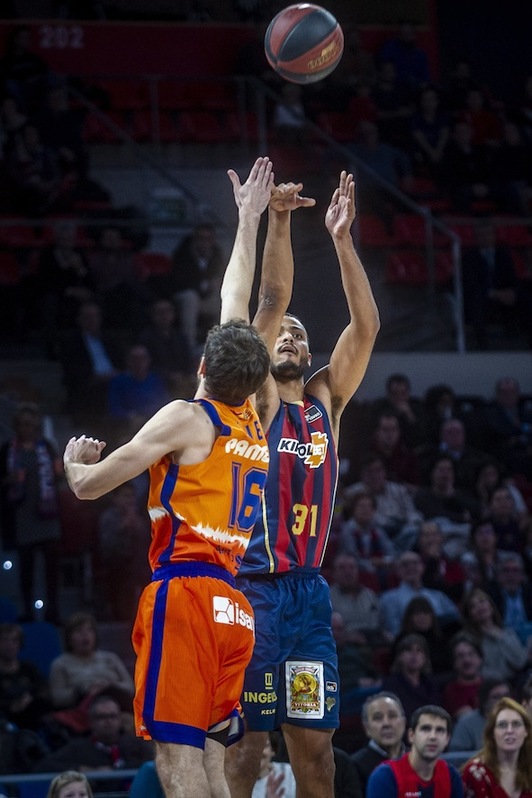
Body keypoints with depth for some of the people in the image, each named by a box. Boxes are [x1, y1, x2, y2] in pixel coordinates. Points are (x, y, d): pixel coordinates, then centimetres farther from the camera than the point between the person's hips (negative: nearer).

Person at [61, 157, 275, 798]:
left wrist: (75, 462, 22)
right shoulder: (253, 425, 14)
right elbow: (233, 309, 28)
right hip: (234, 605, 7)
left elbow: (89, 485, -2)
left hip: (185, 592, -7)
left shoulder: (186, 418, -3)